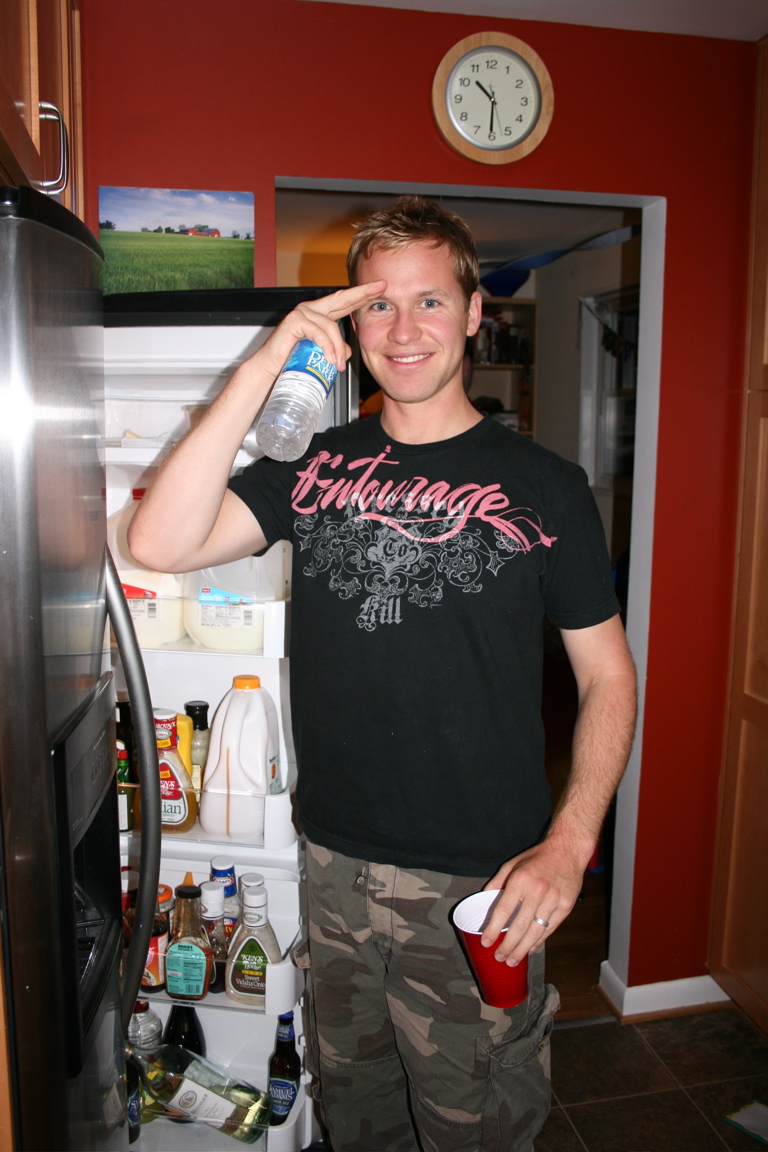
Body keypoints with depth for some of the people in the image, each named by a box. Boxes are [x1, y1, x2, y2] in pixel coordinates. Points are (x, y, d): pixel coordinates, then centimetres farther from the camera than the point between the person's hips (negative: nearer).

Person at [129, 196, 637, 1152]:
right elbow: (159, 543, -14)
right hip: (335, 866, 3)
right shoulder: (314, 466, 1)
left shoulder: (541, 484, -5)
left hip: (480, 886, -2)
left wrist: (569, 842, -15)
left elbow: (608, 678, -2)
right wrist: (262, 368, -17)